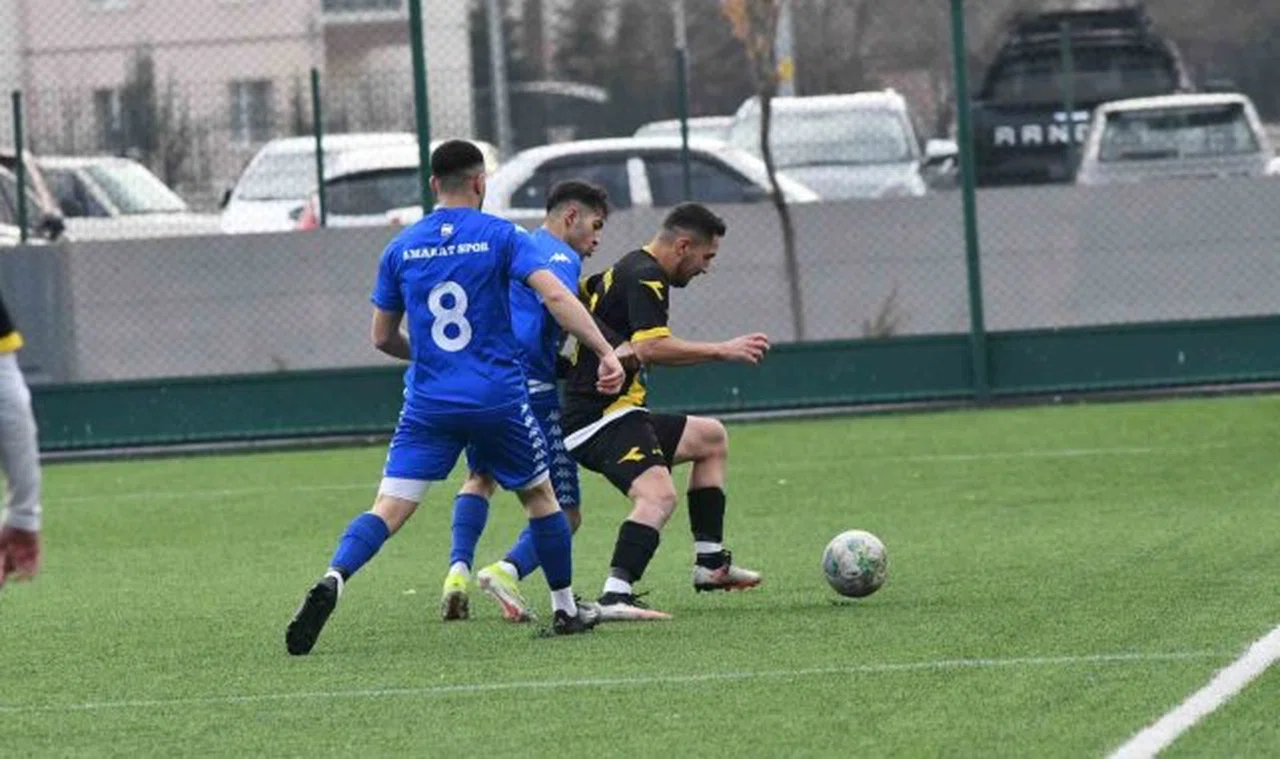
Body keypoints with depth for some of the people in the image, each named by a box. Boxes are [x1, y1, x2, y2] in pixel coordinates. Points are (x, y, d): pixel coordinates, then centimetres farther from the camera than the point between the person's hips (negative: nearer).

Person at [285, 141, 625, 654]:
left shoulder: (401, 249, 7)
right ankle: (566, 610, 26)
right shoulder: (501, 237, -2)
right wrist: (605, 352, -17)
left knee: (389, 506, -6)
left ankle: (334, 579, -31)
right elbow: (554, 295, -15)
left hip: (429, 401, 1)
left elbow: (383, 337, 13)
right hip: (499, 399, -1)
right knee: (540, 496, 19)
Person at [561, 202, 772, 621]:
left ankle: (710, 562, 21)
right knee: (658, 495, -31)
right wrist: (723, 350, -21)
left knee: (711, 437, 24)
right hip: (603, 418, -11)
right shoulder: (646, 278, -13)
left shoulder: (626, 269, 18)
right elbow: (650, 348, -27)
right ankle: (616, 596, -42)